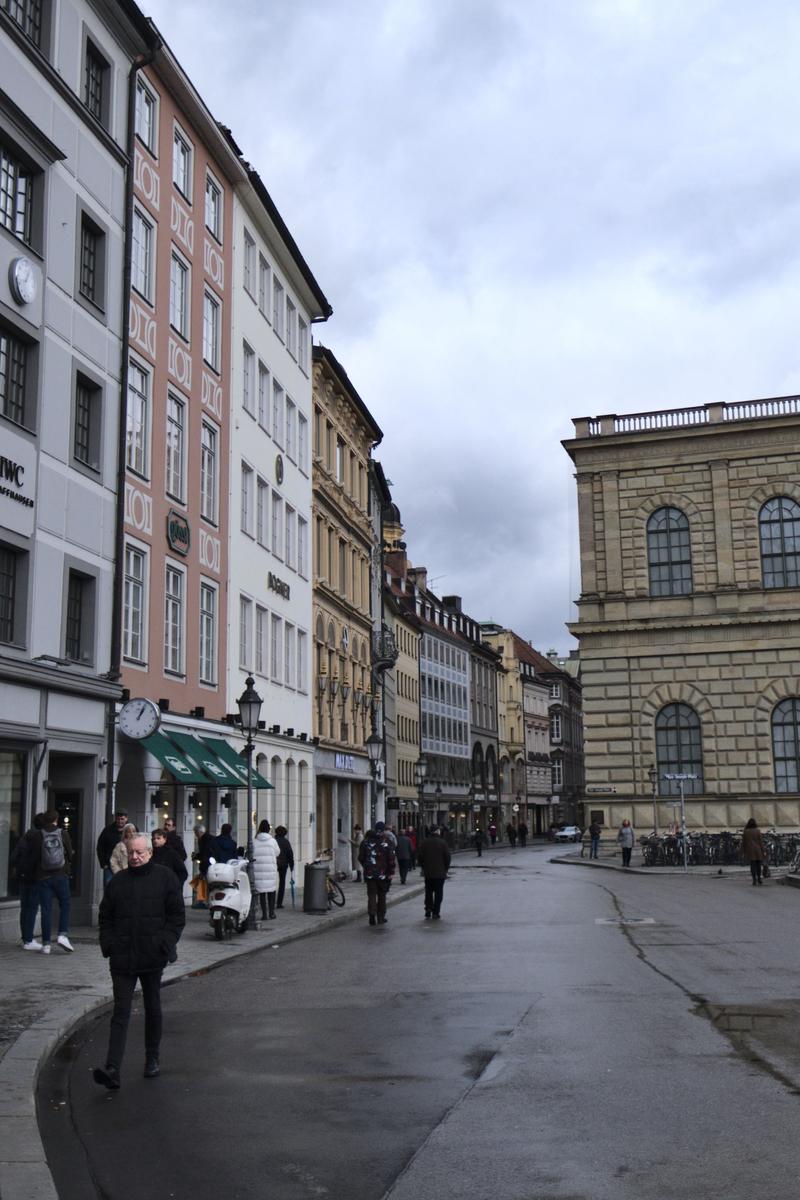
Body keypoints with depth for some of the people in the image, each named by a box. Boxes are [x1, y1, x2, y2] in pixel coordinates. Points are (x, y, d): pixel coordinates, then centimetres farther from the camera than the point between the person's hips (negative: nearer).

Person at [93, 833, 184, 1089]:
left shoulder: (165, 877, -1)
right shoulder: (118, 881, 8)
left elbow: (177, 915, -1)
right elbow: (105, 916, 13)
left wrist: (164, 944, -11)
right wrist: (109, 945, -1)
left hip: (152, 957, -1)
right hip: (122, 959, 1)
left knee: (153, 1009, 14)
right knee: (120, 1013, -5)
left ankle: (152, 1058, 31)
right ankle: (112, 1070, -12)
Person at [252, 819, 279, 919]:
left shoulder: (254, 841, -1)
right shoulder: (272, 841, -3)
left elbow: (251, 854, 1)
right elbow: (277, 852, 9)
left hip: (258, 869, 1)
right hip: (271, 868, -1)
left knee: (261, 892, 5)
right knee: (271, 890, 9)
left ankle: (264, 913, 3)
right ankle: (271, 912, 9)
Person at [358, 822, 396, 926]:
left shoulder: (366, 841, 3)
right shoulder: (387, 841, -6)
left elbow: (361, 857, 8)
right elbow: (391, 858, -10)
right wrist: (391, 872, -6)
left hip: (369, 874, 1)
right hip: (383, 873, -1)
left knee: (371, 895, 5)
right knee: (382, 896, 12)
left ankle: (372, 913, -15)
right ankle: (381, 917, 16)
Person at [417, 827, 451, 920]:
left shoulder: (425, 842, -1)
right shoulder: (442, 842, -8)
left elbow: (419, 856, 1)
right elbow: (447, 857, -7)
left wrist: (423, 867, 11)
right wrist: (446, 869, 6)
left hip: (428, 873, 2)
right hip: (440, 873, -2)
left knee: (428, 893, 11)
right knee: (438, 893, 4)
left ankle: (428, 913, 7)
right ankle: (436, 913, 1)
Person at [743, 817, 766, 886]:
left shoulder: (745, 831, -4)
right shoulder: (757, 831, -6)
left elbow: (743, 842, -1)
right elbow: (761, 841, -5)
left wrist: (743, 852, 8)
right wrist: (763, 851, 0)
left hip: (749, 850, 0)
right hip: (757, 849, 0)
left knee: (752, 865, 2)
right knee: (758, 864, 15)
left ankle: (754, 880, -3)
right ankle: (759, 879, 20)